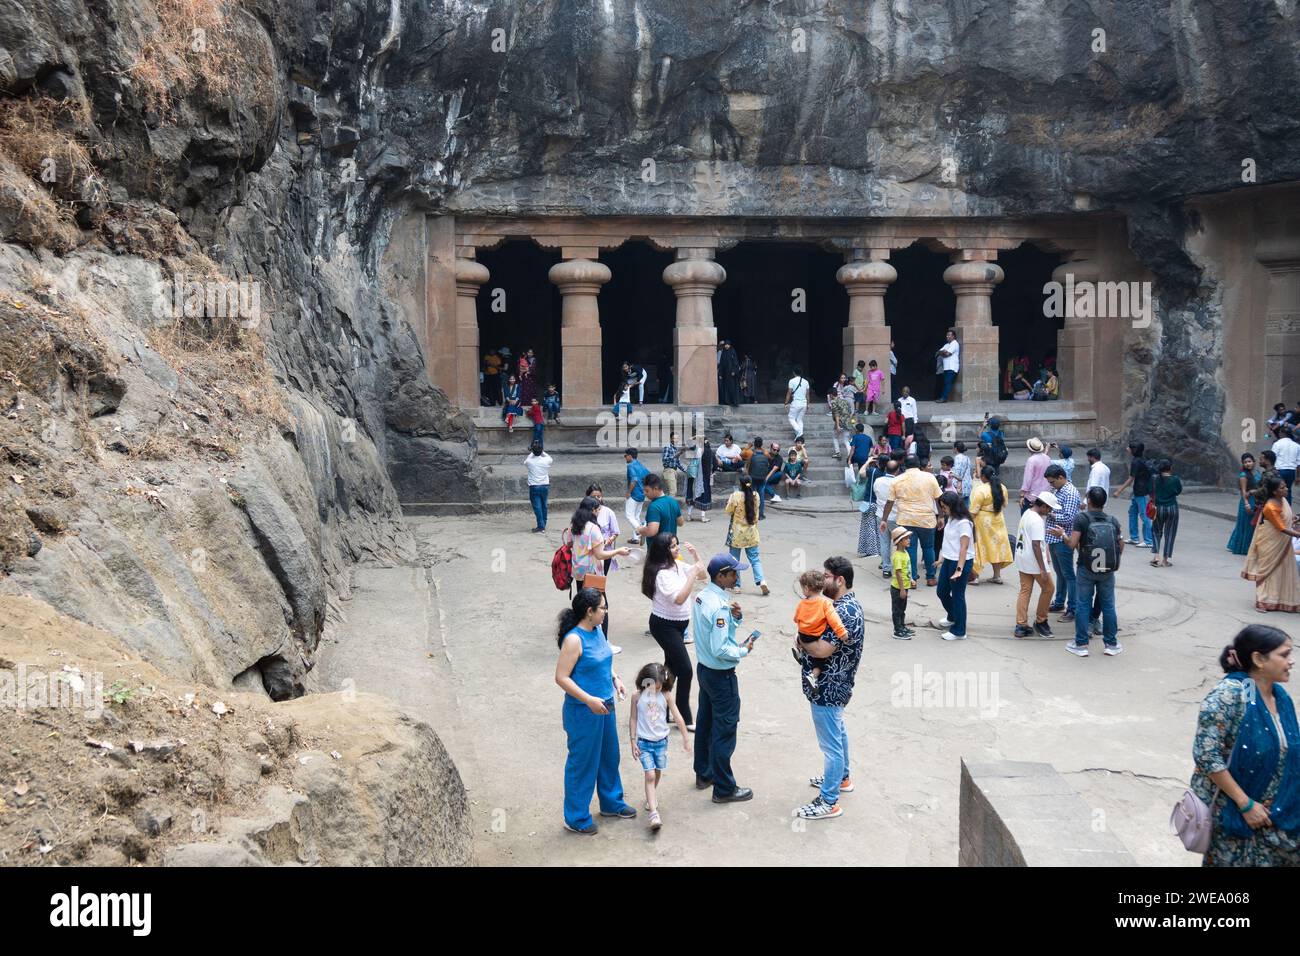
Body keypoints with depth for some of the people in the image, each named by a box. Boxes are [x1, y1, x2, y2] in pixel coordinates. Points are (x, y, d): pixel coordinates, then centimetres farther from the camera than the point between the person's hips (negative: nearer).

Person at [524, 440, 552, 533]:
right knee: (544, 506, 14)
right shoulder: (546, 460, -8)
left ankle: (541, 526, -6)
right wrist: (543, 453, 25)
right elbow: (552, 460, 18)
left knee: (537, 507, -2)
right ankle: (543, 525, 22)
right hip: (545, 486, 3)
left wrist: (531, 453, 27)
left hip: (534, 487, -2)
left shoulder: (529, 461, -11)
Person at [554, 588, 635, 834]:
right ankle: (576, 818, 20)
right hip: (583, 711, -9)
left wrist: (615, 678, 2)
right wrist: (589, 700, -27)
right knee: (583, 762, 5)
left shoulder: (597, 631, 2)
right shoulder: (574, 639, -23)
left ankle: (612, 803, 42)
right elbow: (561, 677, -23)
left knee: (609, 755, 22)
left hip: (605, 705, 9)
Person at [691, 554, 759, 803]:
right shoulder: (719, 606, -27)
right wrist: (744, 651, -14)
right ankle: (724, 789, 12)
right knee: (724, 730, 2)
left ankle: (704, 774, 36)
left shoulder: (701, 597, 1)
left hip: (704, 669, 9)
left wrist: (735, 616, -5)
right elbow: (720, 649, -29)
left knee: (705, 722, 21)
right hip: (721, 675, -9)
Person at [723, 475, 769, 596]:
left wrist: (729, 501, 10)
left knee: (734, 560, 10)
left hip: (737, 533, -3)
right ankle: (761, 581, -7)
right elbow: (756, 513, 8)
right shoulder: (755, 496, -4)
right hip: (751, 532, 3)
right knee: (755, 559, 8)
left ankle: (736, 584, 15)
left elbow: (728, 511, -5)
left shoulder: (736, 495, -17)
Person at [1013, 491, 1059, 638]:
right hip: (1033, 561, -9)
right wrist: (1043, 569, -21)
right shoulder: (1037, 521, -20)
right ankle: (1040, 622, 17)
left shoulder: (1027, 513, 9)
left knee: (1025, 590, 10)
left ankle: (1021, 626, 8)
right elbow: (1036, 545, -24)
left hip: (1022, 558, 9)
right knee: (1048, 588, 8)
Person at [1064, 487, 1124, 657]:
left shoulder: (1082, 518, -9)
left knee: (1083, 606, 5)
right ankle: (1111, 644, 19)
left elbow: (1072, 545, -15)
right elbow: (1121, 548, 5)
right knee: (1108, 606, 12)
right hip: (1108, 571, 3)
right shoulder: (1113, 521, 3)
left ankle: (1081, 644, 9)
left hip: (1086, 569, -3)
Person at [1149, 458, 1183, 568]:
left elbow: (1152, 493, 1)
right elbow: (1179, 491, 5)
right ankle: (1165, 560, 7)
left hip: (1159, 508, 1)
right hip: (1172, 508, -1)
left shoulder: (1155, 479, -6)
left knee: (1156, 531, 16)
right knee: (1169, 534, 6)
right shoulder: (1175, 479, -9)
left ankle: (1155, 557, 3)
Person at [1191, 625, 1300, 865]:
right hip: (1229, 808, -7)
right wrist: (1246, 804, -20)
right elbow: (1206, 755, -25)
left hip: (1273, 810, 7)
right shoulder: (1229, 695, -22)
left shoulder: (1280, 695, 2)